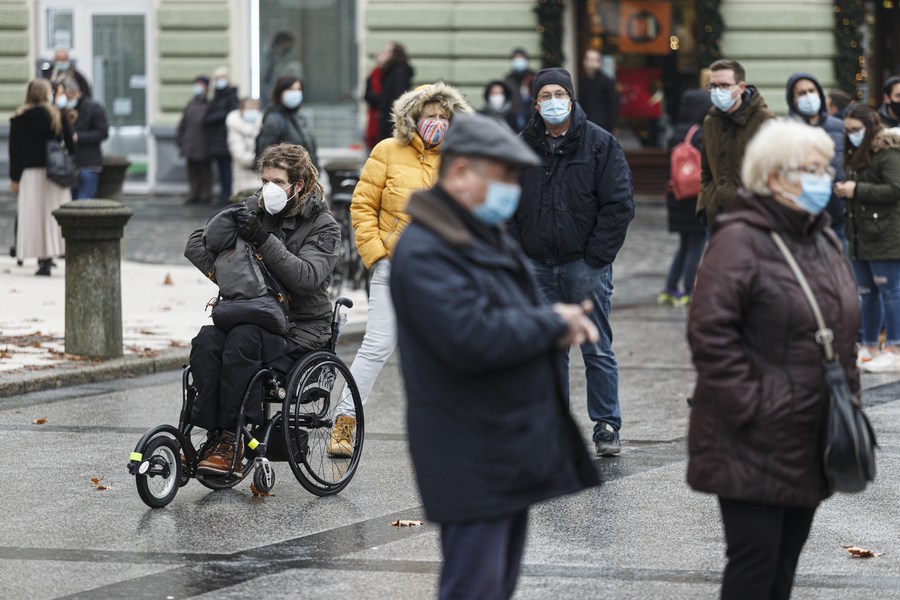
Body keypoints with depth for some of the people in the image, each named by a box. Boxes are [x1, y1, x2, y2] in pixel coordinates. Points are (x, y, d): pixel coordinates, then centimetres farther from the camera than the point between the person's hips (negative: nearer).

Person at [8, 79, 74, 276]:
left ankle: (43, 259, -4)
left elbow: (14, 151, 1)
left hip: (30, 173, 0)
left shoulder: (18, 119, 0)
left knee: (35, 216, 1)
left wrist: (14, 178, 4)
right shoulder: (58, 116, 0)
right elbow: (70, 144, 1)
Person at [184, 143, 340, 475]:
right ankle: (214, 434, -28)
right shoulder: (252, 209, 10)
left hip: (299, 328, -4)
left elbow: (306, 277, -20)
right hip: (250, 315, 4)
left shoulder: (323, 226, -2)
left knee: (242, 341, -34)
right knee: (206, 341, -27)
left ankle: (230, 437, -30)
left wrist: (261, 238, -26)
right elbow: (195, 244, 7)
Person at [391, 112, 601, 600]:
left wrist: (564, 322, 4)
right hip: (472, 463, -10)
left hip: (512, 446, 10)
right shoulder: (425, 250, -17)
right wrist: (553, 322, -15)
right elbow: (471, 338, -28)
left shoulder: (488, 239, 17)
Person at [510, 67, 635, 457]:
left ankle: (607, 428, 4)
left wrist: (596, 256, -9)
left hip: (585, 264, -3)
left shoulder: (600, 144, -2)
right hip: (538, 265, 4)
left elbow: (619, 204, -5)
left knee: (597, 351, -1)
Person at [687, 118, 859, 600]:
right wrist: (749, 408, -20)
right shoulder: (739, 240, -13)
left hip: (810, 440, 8)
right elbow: (710, 334, -19)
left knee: (785, 561, 13)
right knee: (755, 558, -7)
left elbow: (843, 331, 24)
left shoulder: (825, 243, 15)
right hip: (755, 443, -8)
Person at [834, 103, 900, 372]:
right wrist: (844, 190, 3)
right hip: (860, 236, 9)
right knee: (867, 292, 12)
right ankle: (868, 348, 17)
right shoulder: (855, 154, 17)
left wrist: (857, 190, -18)